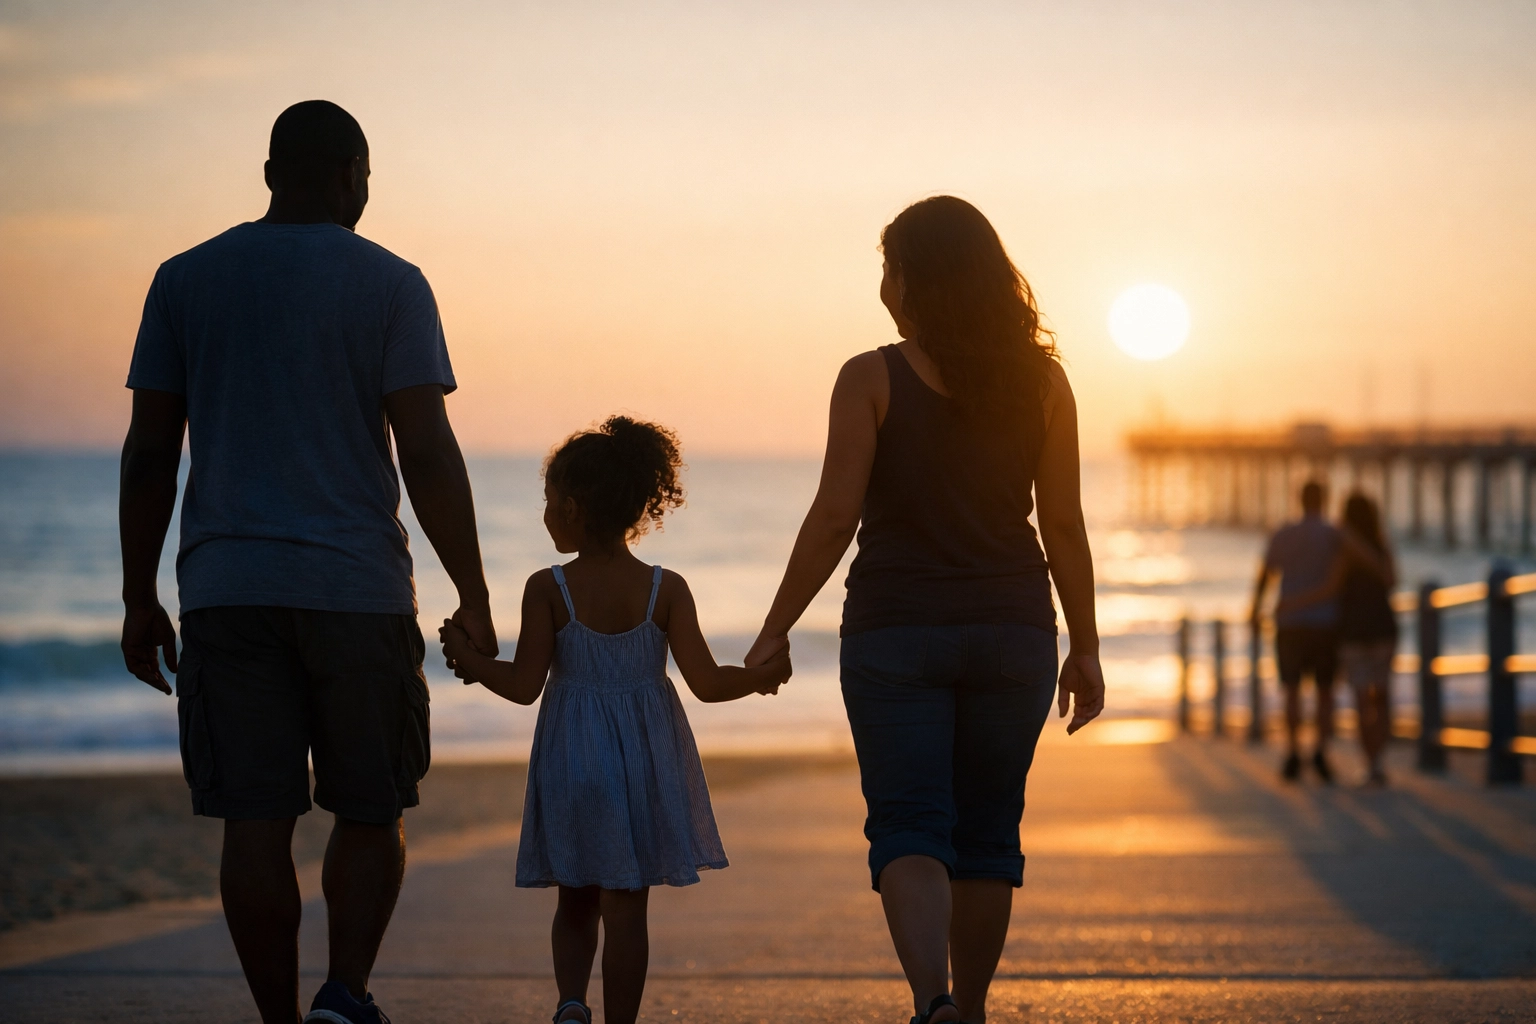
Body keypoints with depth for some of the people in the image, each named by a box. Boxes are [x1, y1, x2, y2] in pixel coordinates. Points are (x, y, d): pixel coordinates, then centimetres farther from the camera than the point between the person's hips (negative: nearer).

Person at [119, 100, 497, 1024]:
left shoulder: (185, 280, 7)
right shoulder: (390, 284, -2)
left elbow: (149, 450, 6)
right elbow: (428, 454, -8)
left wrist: (140, 598, 11)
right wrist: (474, 600, -3)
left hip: (226, 591, 2)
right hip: (358, 590, -2)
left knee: (257, 824, 3)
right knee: (372, 812, 9)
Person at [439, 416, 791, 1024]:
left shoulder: (548, 589, -10)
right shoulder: (665, 590, -7)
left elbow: (524, 686, -10)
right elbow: (706, 683, -10)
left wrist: (468, 659, 4)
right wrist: (762, 676, 6)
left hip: (572, 762, 0)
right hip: (646, 761, 1)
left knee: (575, 904, 15)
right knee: (626, 908, 7)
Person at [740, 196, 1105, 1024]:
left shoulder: (872, 380, -7)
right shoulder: (1041, 380, 2)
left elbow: (835, 515, -10)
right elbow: (1063, 525, 2)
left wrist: (775, 630, -3)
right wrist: (1084, 648, 9)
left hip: (896, 631, -3)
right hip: (1011, 629, 3)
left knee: (908, 830, -3)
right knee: (987, 832, 13)